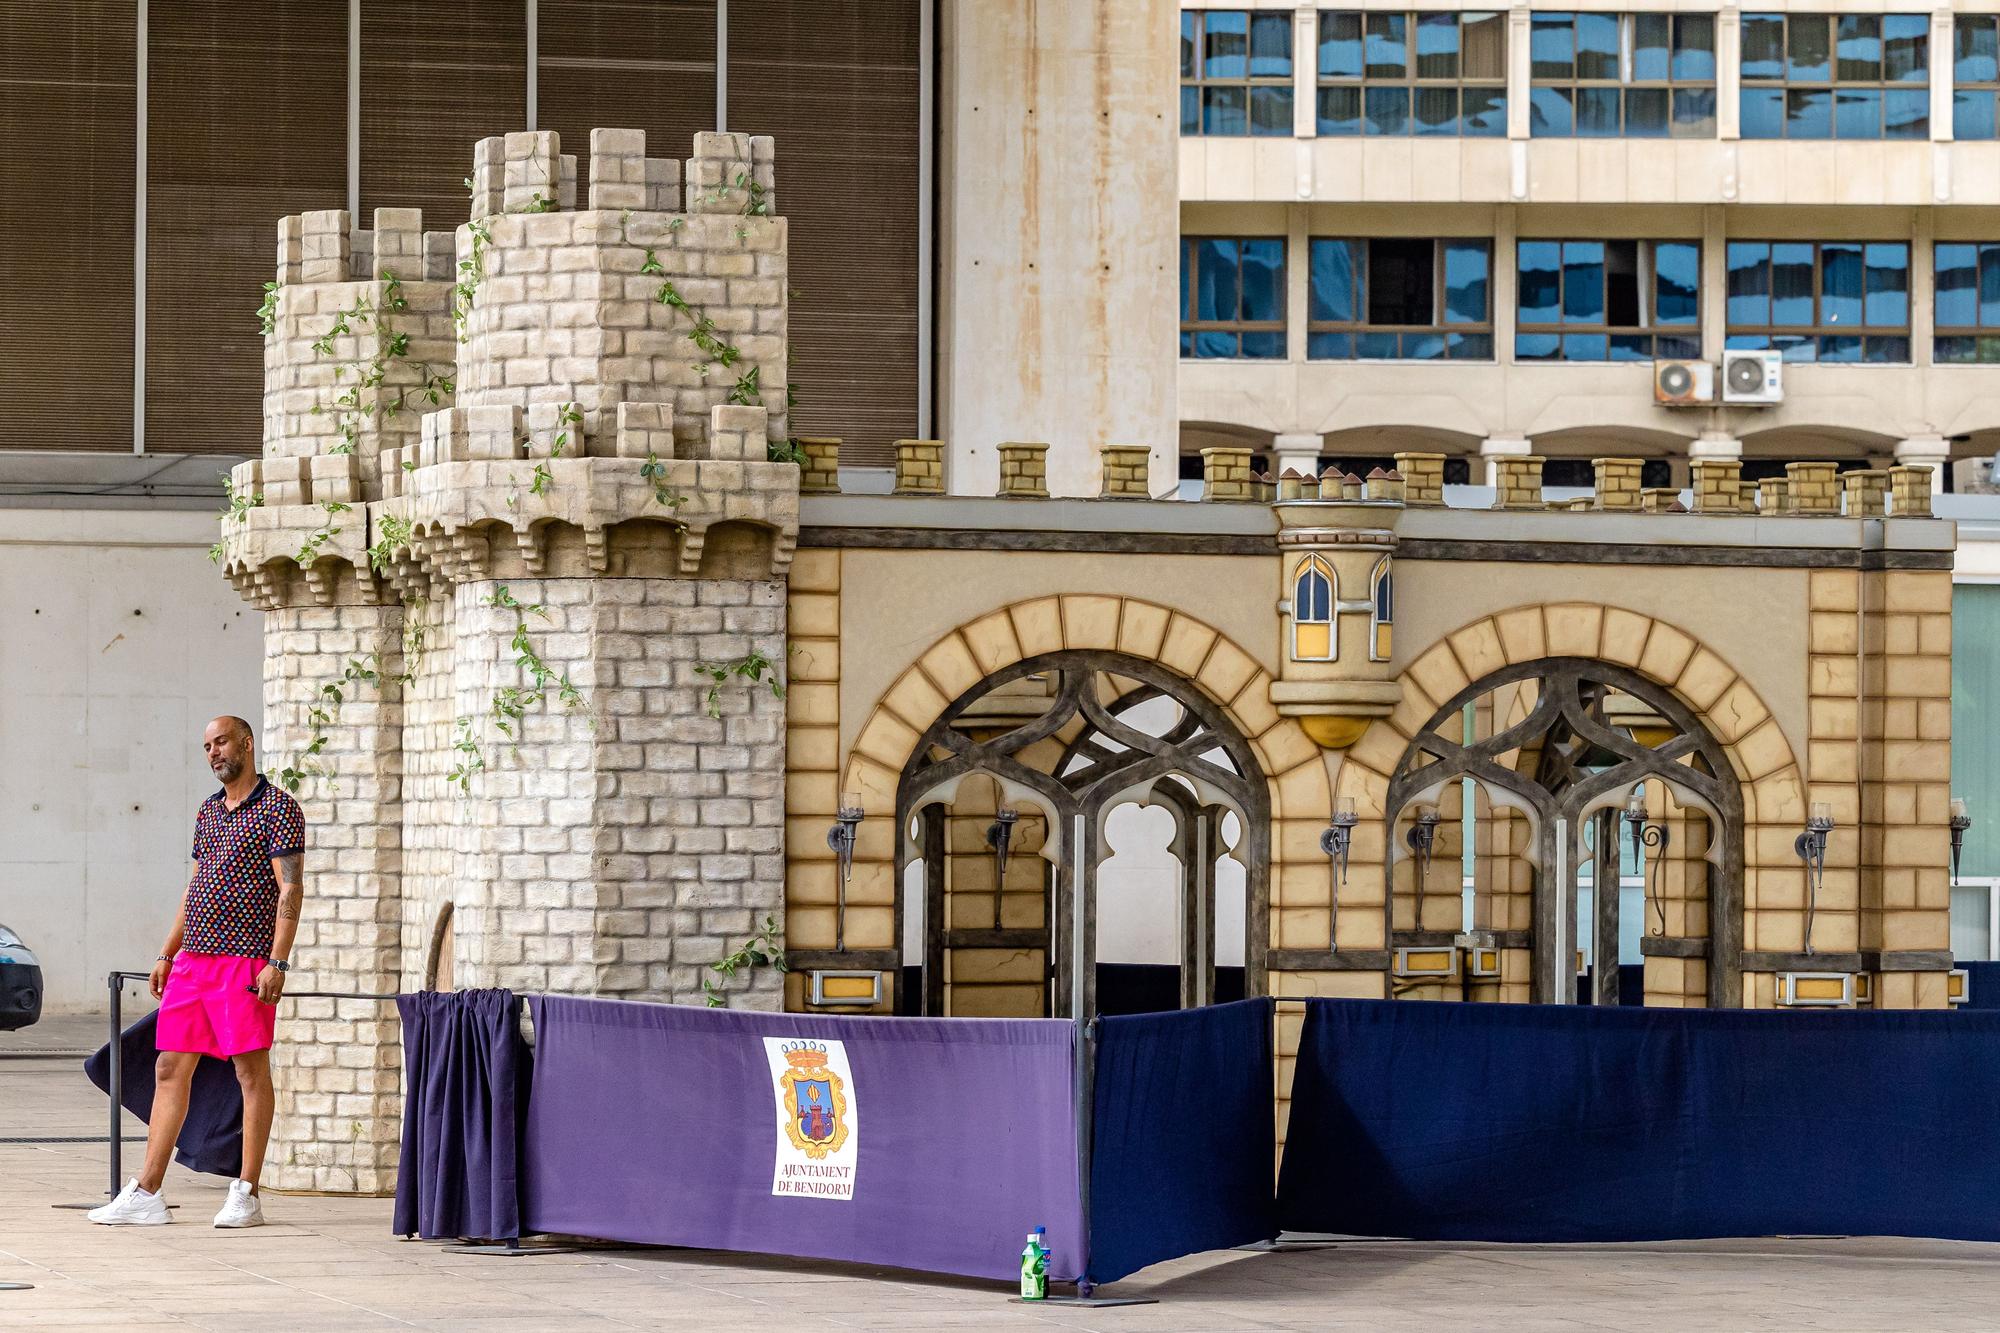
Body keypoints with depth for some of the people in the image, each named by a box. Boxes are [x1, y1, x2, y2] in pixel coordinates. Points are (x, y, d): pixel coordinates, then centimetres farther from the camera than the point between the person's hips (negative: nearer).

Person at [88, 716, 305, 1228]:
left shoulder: (277, 808, -5)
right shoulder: (208, 811, 18)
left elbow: (290, 889, -11)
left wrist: (277, 963, -18)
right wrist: (167, 955, 19)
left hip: (245, 962, -8)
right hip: (192, 960, 8)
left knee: (252, 1073, -3)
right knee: (171, 1070, 5)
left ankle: (246, 1196, 0)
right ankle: (146, 1193, 6)